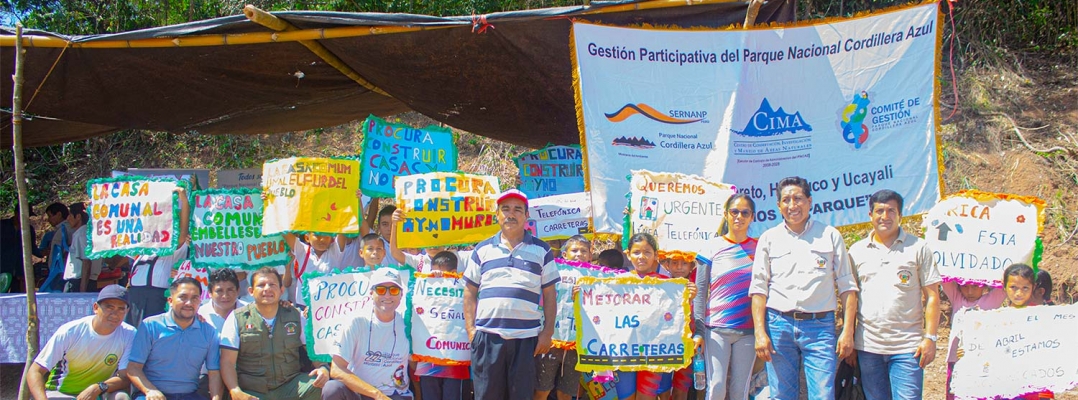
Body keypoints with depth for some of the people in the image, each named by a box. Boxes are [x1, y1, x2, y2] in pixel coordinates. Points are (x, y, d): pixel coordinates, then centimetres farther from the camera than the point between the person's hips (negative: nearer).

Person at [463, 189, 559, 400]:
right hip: (487, 335, 1)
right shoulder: (482, 249, 12)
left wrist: (548, 332, 0)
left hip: (526, 337, -1)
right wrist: (470, 329, 2)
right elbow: (470, 292, 12)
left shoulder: (541, 250, 9)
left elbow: (549, 294, 8)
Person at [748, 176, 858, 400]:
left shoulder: (830, 236, 9)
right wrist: (759, 332, -2)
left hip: (820, 326, -1)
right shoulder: (769, 238, 11)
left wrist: (848, 331, -1)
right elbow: (758, 288, 8)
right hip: (779, 325, 1)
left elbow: (847, 286, 7)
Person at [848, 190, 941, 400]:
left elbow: (932, 296, 2)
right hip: (867, 347, 3)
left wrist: (930, 337, -6)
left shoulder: (918, 248, 3)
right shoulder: (857, 251, 10)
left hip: (907, 347, -2)